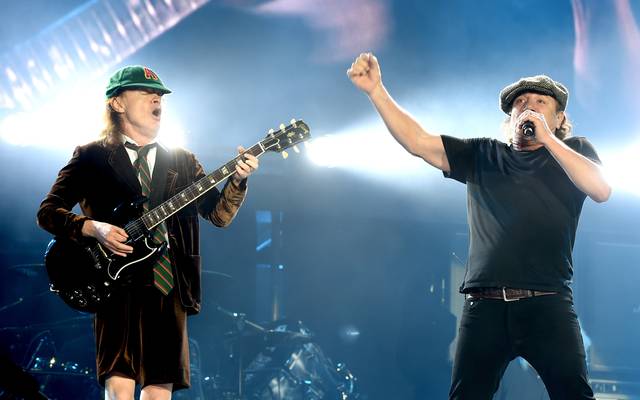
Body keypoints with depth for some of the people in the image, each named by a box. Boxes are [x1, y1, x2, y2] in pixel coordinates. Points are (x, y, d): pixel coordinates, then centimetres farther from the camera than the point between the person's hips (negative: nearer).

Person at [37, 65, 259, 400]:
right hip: (118, 285, -4)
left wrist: (238, 179, -9)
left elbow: (220, 214, 10)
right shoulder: (92, 157, 7)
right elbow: (47, 212, 3)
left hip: (168, 288, 4)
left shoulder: (184, 162, 18)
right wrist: (93, 227, -14)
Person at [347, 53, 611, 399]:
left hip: (547, 304, -2)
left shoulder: (573, 151, 14)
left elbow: (601, 190, -6)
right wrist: (376, 90, -1)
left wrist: (547, 138, -7)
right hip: (484, 305, 2)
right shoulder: (482, 156, 18)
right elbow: (417, 141, 9)